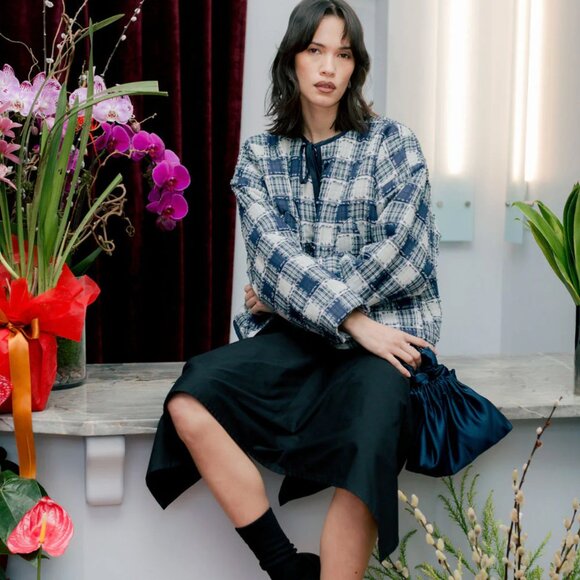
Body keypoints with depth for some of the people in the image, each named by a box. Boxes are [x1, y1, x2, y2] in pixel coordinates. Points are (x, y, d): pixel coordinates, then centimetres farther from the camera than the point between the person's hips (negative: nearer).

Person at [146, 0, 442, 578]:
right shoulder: (259, 155, 10)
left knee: (362, 460, -32)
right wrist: (352, 320, -19)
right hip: (291, 337, 3)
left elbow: (402, 255, -8)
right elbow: (272, 252, -5)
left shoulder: (391, 142, 3)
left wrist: (284, 294, -6)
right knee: (187, 405, -21)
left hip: (382, 333, -3)